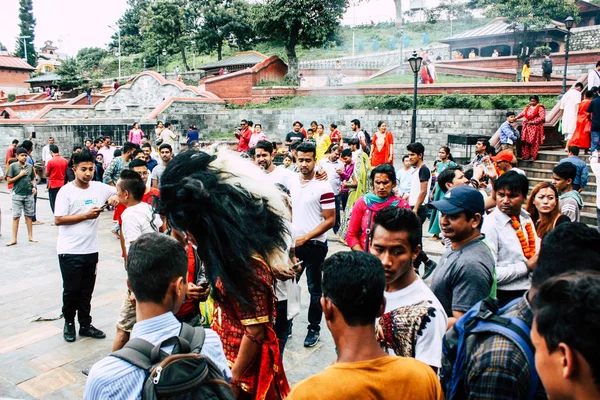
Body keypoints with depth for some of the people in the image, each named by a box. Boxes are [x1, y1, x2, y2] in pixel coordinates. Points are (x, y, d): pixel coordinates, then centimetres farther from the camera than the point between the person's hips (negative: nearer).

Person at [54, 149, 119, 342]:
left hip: (91, 250, 4)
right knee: (71, 290, 8)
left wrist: (116, 197, -10)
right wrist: (85, 215, -19)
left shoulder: (99, 188, 1)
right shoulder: (66, 191, -9)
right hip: (70, 251, -4)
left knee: (87, 290, 14)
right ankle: (69, 323, 29)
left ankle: (85, 324, 28)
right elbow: (58, 220, -13)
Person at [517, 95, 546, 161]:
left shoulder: (540, 108, -5)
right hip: (527, 127, 6)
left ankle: (533, 157, 2)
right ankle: (526, 156, 10)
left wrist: (533, 122, -18)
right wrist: (516, 118, 0)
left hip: (535, 127, -6)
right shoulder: (528, 107, 14)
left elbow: (542, 118, -12)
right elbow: (522, 113, 17)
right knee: (525, 142, 4)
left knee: (534, 142, -4)